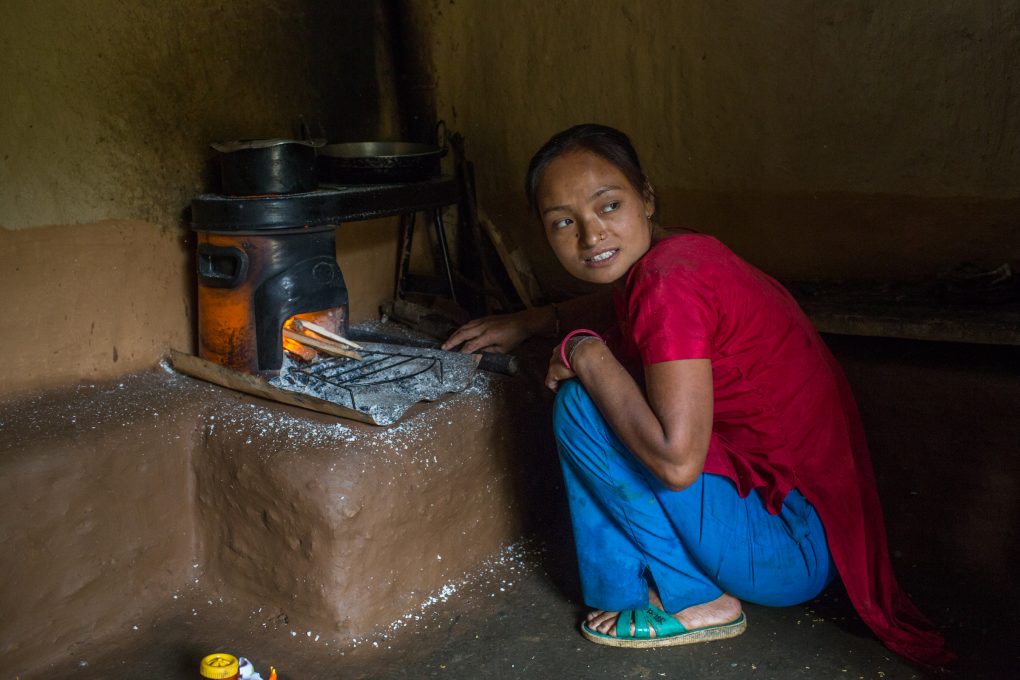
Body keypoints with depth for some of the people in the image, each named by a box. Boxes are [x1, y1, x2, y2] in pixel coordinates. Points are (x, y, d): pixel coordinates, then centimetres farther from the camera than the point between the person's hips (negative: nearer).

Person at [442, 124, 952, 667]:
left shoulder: (670, 282, -25)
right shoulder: (668, 252, 4)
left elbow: (676, 461, -32)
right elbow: (620, 304, 31)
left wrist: (587, 355, -20)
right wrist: (528, 323, 23)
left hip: (791, 549, -10)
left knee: (580, 405, -15)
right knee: (607, 387, 17)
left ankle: (694, 601, -1)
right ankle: (634, 580, 21)